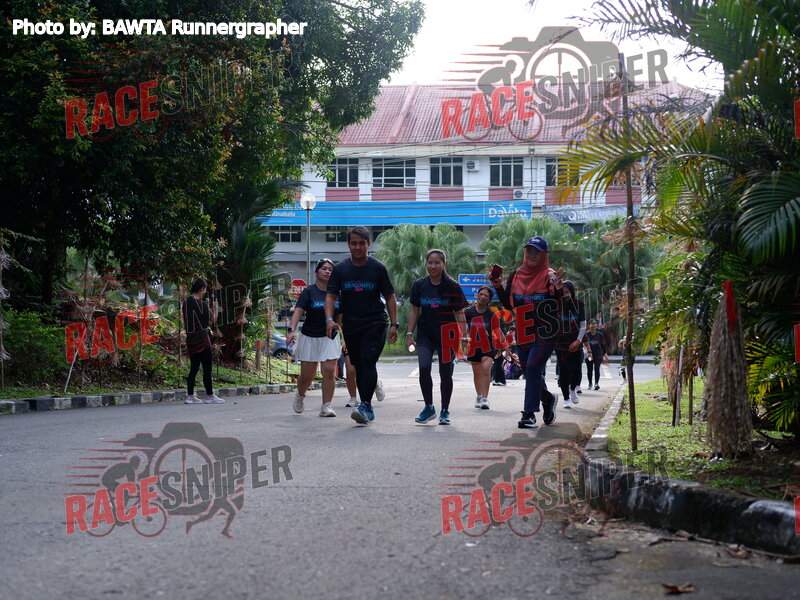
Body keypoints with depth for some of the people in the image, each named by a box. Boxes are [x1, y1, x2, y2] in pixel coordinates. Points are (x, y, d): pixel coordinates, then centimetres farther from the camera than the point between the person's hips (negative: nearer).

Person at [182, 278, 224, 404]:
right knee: (207, 368, 0)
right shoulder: (202, 304, -14)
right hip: (202, 339, -7)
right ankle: (210, 396, 5)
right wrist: (215, 309, 14)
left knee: (193, 368, 11)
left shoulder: (185, 303, 7)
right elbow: (213, 319, -5)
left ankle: (190, 396, 9)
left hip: (190, 339, 7)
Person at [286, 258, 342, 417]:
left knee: (329, 371, -11)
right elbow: (298, 310, -18)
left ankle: (326, 407, -3)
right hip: (309, 337, -2)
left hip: (329, 337, 2)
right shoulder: (309, 291, -7)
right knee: (307, 375, 4)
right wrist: (292, 329, -33)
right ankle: (300, 395, 36)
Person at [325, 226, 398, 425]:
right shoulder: (340, 269, 5)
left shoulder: (378, 268, 0)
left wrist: (394, 324, -3)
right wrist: (329, 319, -16)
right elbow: (331, 296, 1)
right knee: (358, 366, 8)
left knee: (368, 362, -17)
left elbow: (390, 297, 4)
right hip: (350, 325, 3)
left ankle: (365, 405, -20)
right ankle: (368, 410, 17)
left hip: (375, 323, -3)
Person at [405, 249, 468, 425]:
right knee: (424, 368, -16)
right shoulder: (419, 285, 1)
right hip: (425, 335, 1)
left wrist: (463, 336, -7)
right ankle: (429, 407, 2)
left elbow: (459, 314, -2)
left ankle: (445, 411, 22)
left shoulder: (453, 287, -6)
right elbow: (414, 311, 9)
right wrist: (409, 334, 5)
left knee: (445, 373, 4)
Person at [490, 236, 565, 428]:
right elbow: (509, 305, 11)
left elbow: (558, 306, -10)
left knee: (533, 368, -17)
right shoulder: (516, 276, 9)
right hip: (523, 333, 5)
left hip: (544, 333, -5)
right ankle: (548, 400, 39)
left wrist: (558, 288, -27)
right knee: (531, 373, 12)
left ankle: (529, 414, -15)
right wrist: (498, 286, 1)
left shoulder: (549, 276, -5)